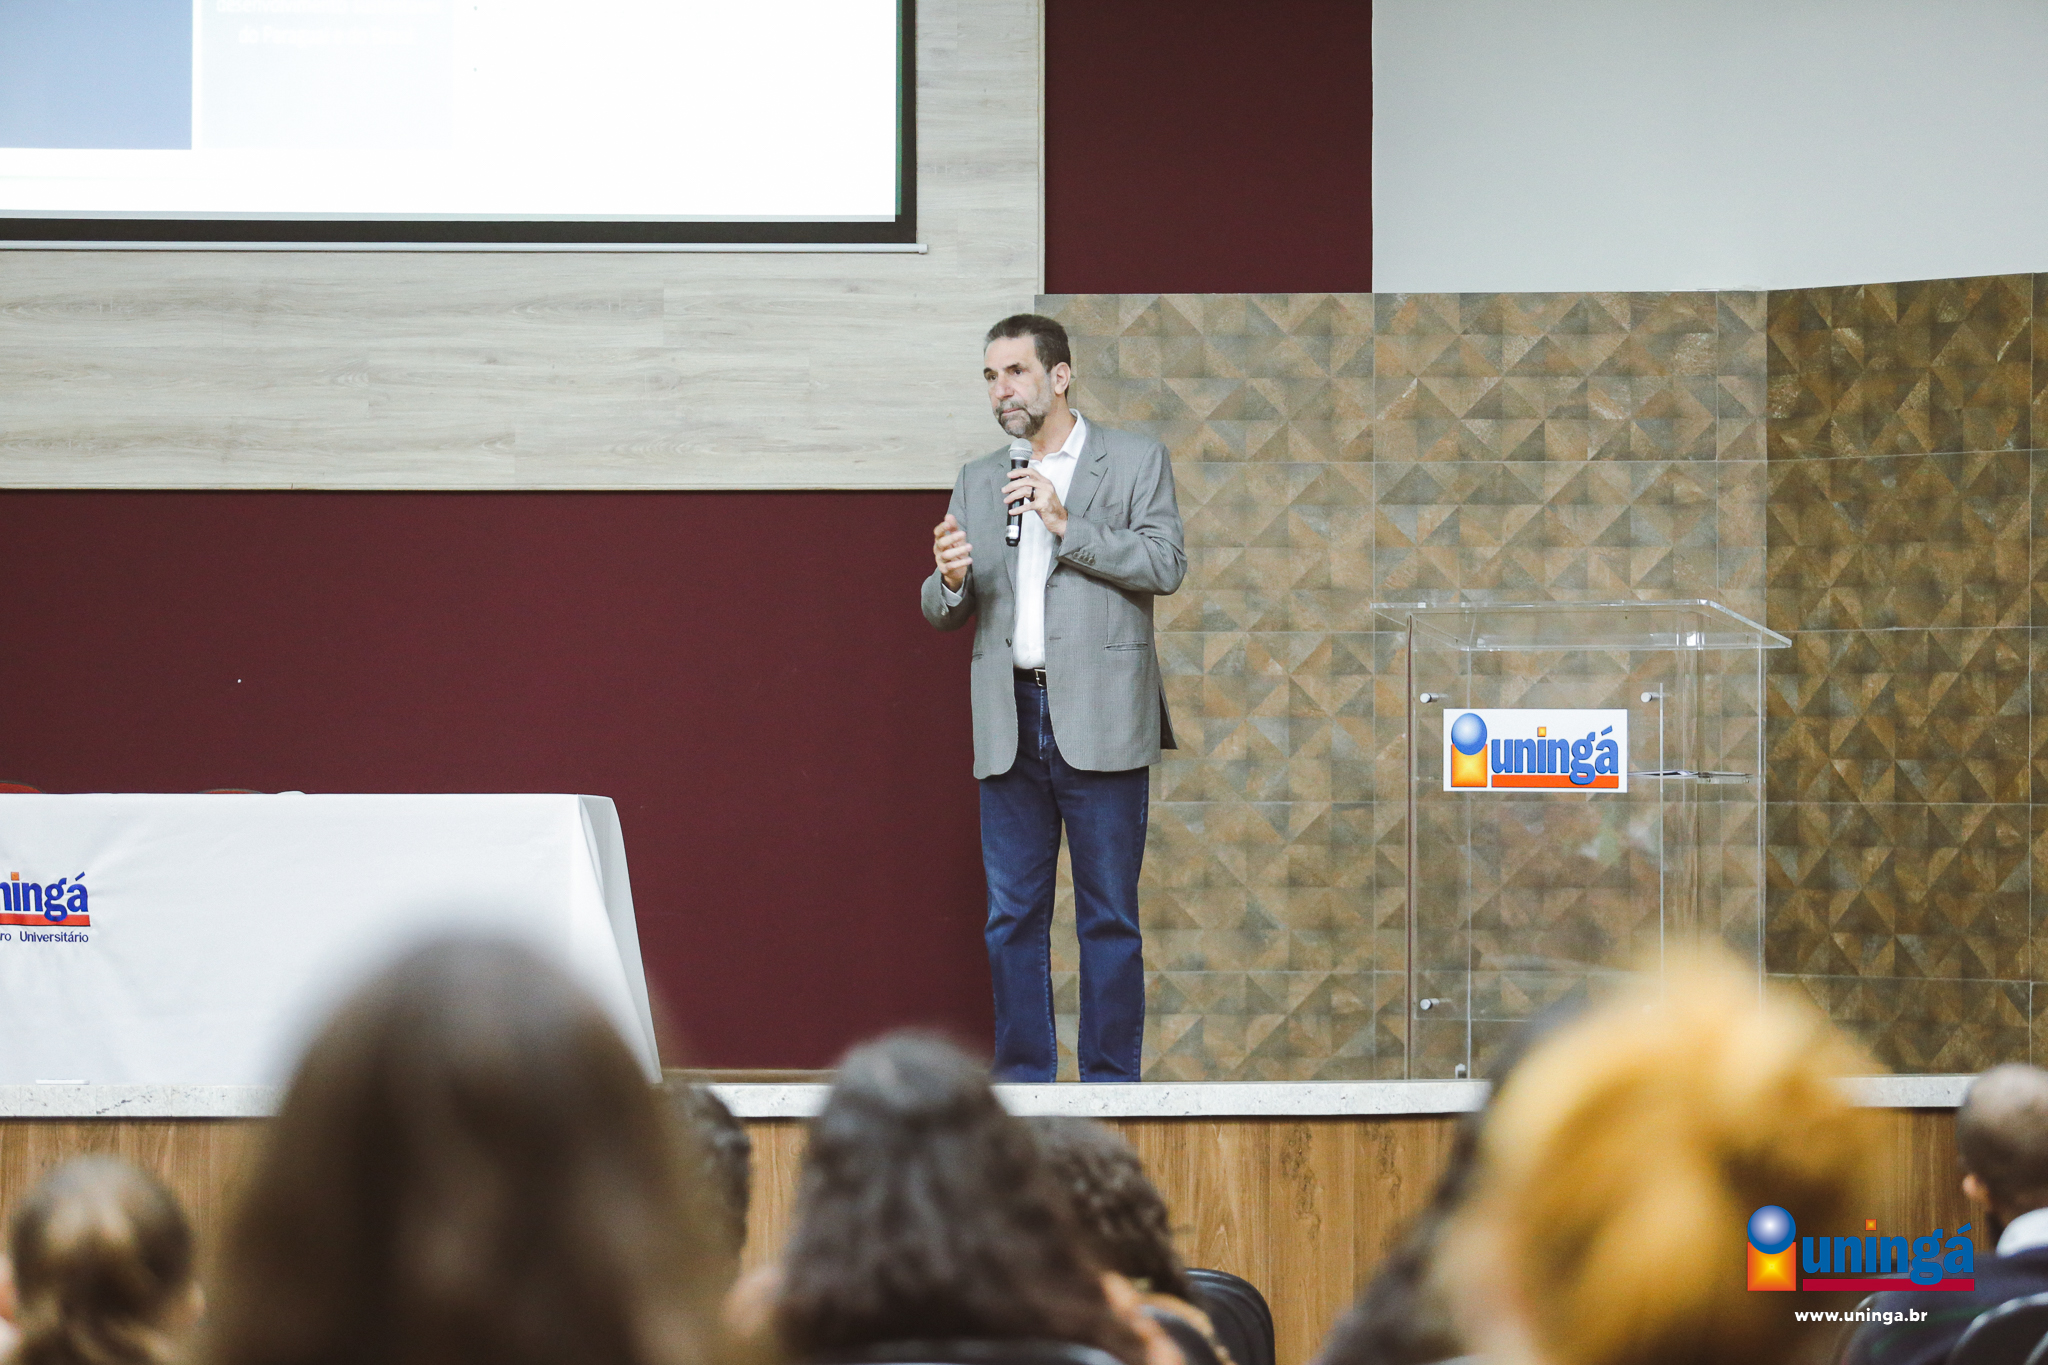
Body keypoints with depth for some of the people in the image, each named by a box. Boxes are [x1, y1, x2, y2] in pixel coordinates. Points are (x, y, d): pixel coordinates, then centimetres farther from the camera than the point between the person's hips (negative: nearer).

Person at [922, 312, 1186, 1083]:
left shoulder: (1136, 462, 4)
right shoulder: (977, 483, 16)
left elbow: (1165, 566, -7)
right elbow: (943, 614, 15)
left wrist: (1067, 526, -14)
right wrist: (950, 581, -8)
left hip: (1098, 721, -4)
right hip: (1010, 723, 4)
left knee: (1108, 917, -2)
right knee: (1012, 918, 5)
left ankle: (1110, 1079, 2)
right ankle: (1022, 1080, 10)